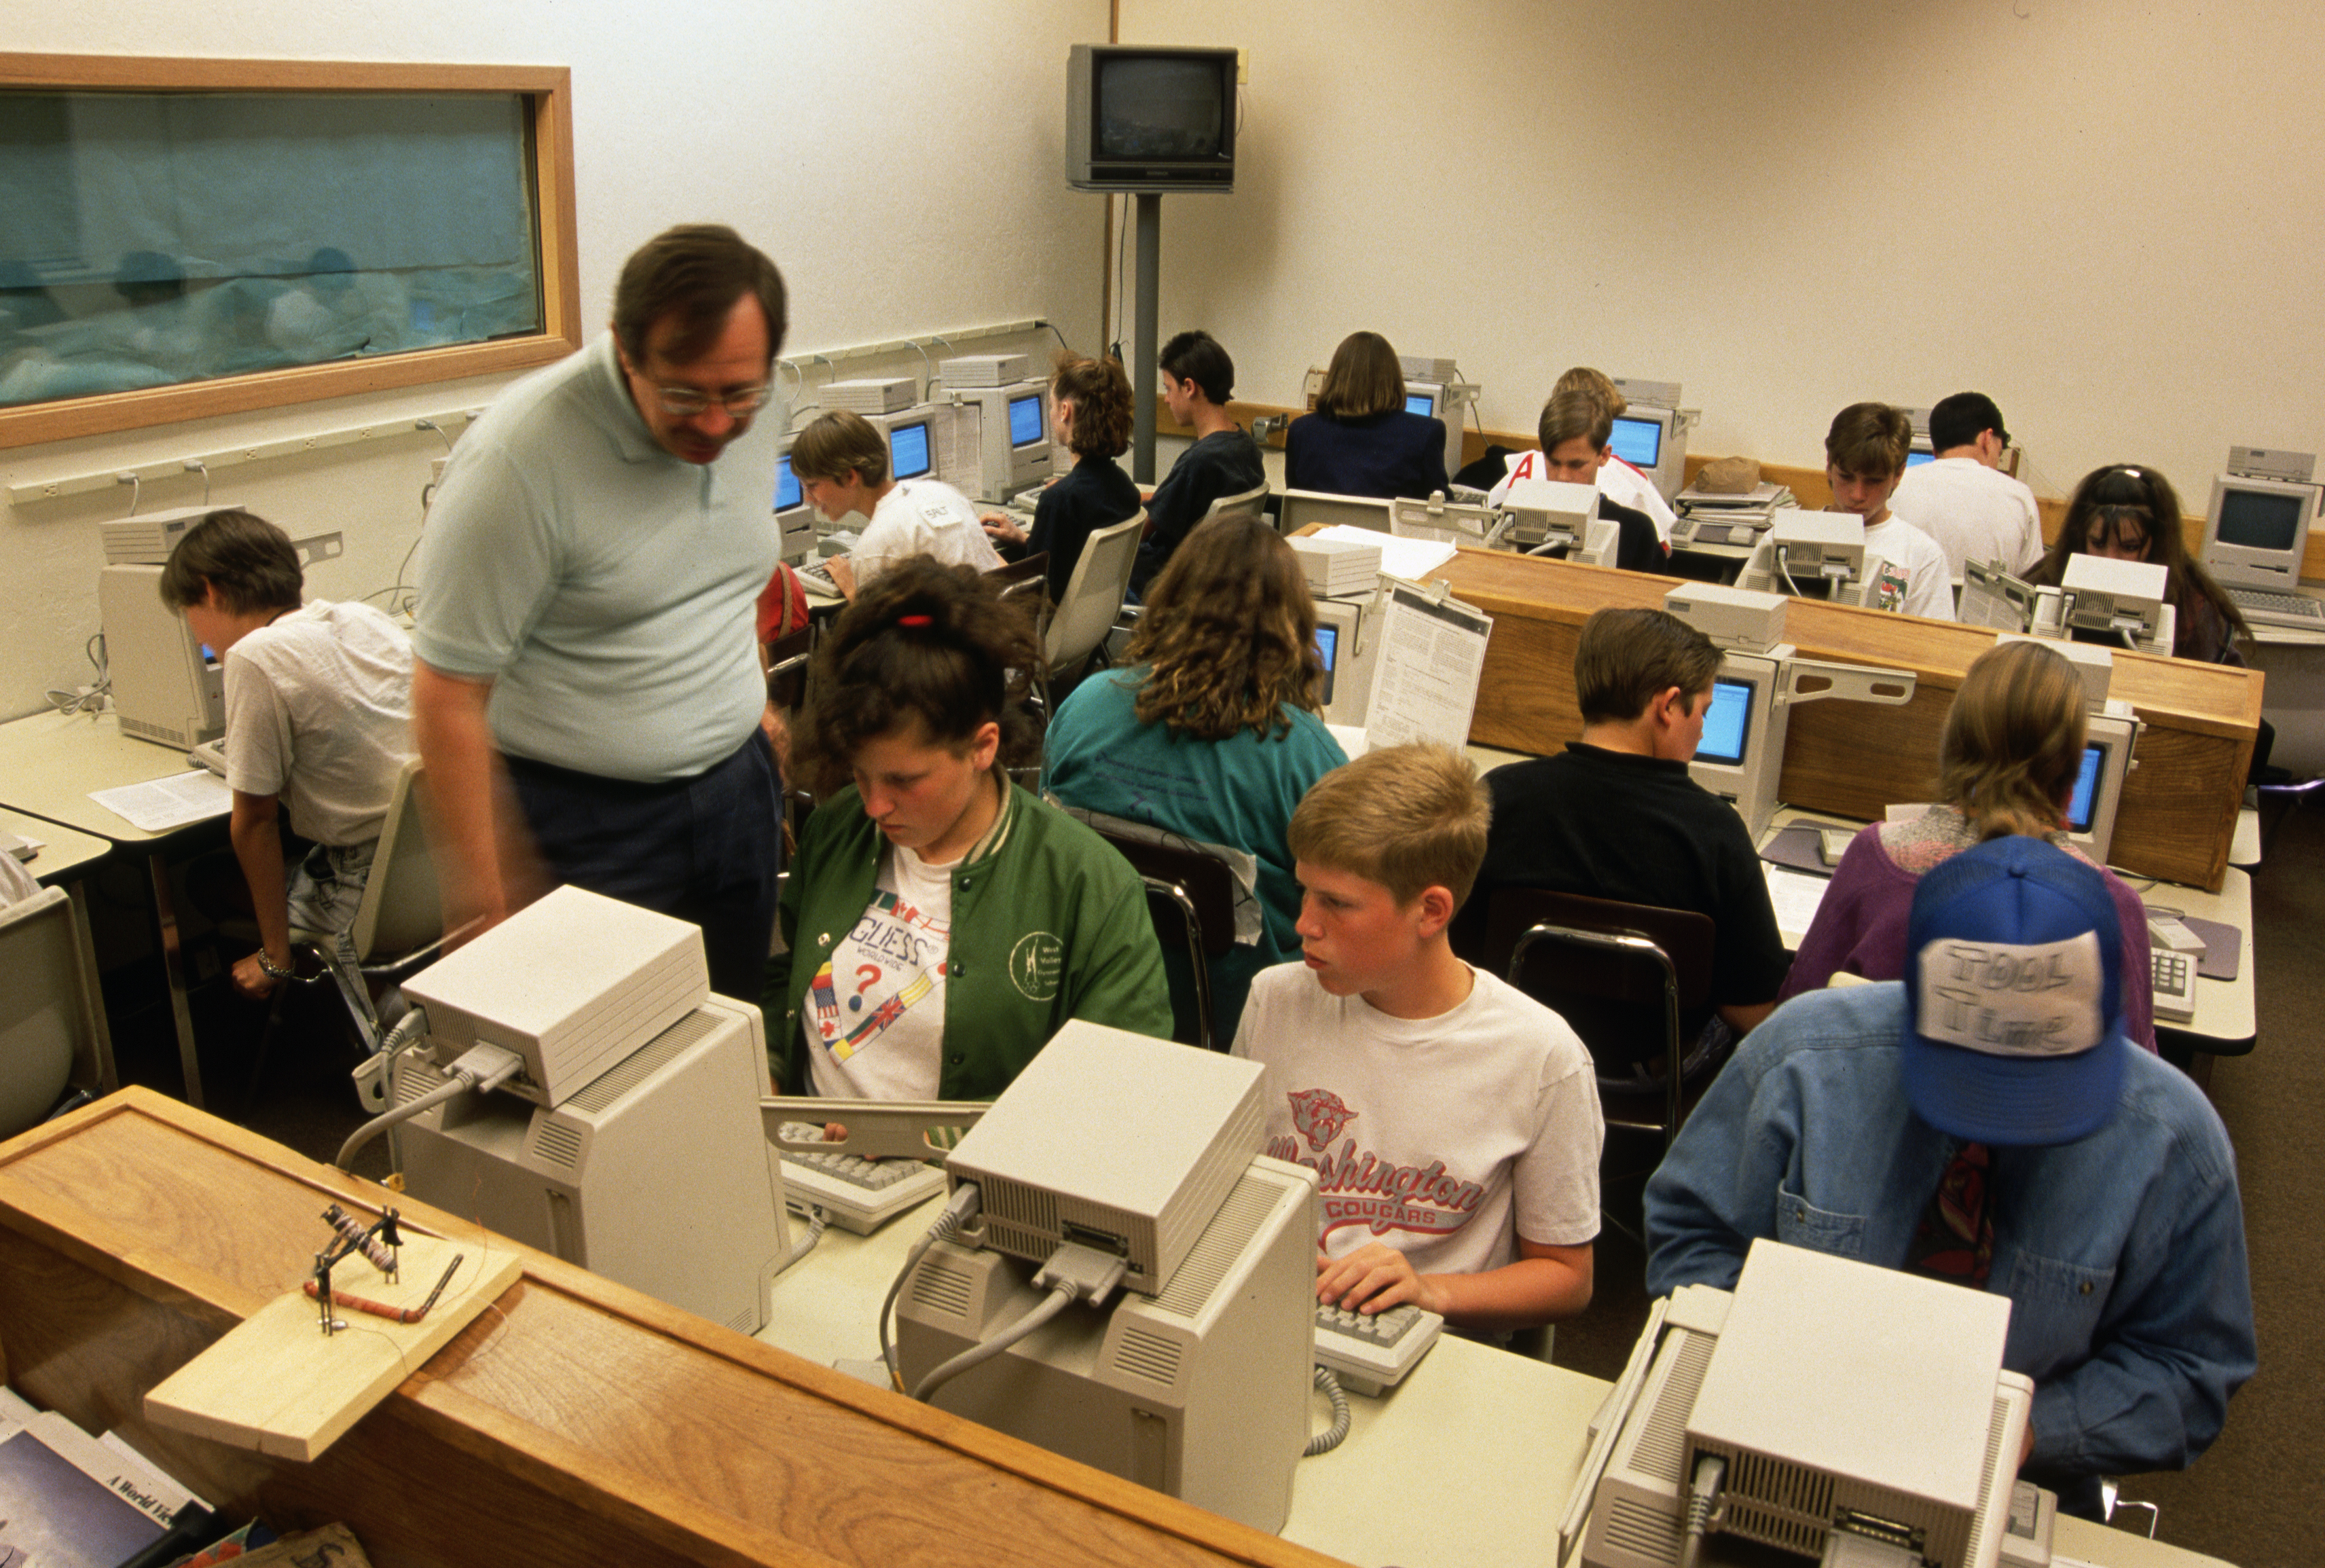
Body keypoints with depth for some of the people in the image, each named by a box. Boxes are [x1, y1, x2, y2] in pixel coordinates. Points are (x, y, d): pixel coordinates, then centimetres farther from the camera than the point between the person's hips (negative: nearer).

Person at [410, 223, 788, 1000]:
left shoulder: (747, 418, -1)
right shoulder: (521, 459, -22)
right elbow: (449, 694, -19)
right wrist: (483, 895, -17)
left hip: (738, 784, 6)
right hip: (593, 818, -5)